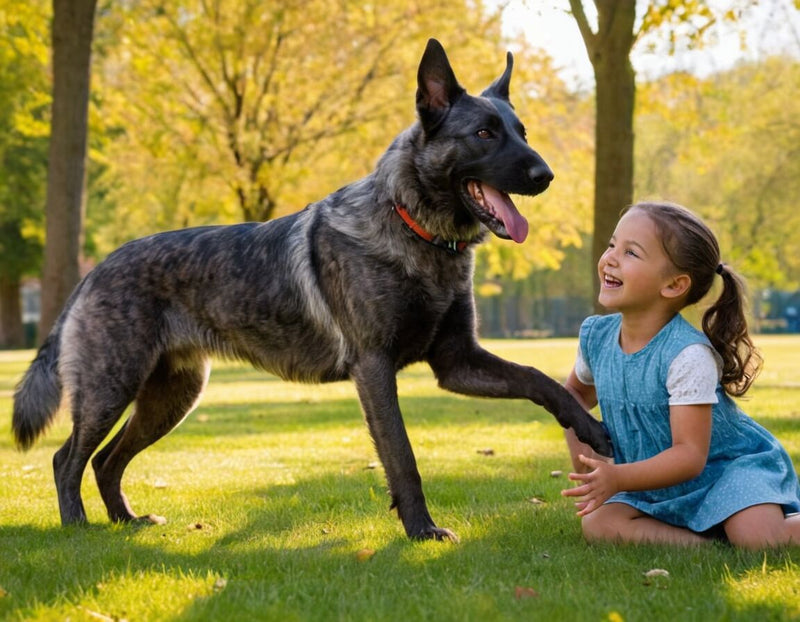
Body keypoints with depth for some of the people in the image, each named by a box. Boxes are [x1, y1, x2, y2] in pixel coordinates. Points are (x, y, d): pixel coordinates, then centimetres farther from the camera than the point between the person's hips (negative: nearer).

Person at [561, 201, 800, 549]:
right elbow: (576, 392, 18)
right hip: (658, 488, 6)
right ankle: (713, 545, -16)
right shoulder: (596, 336, -5)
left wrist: (618, 478, -38)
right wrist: (578, 444, -2)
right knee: (598, 525, -20)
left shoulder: (687, 355, -25)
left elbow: (690, 455, -26)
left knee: (758, 537, -32)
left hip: (727, 469, -6)